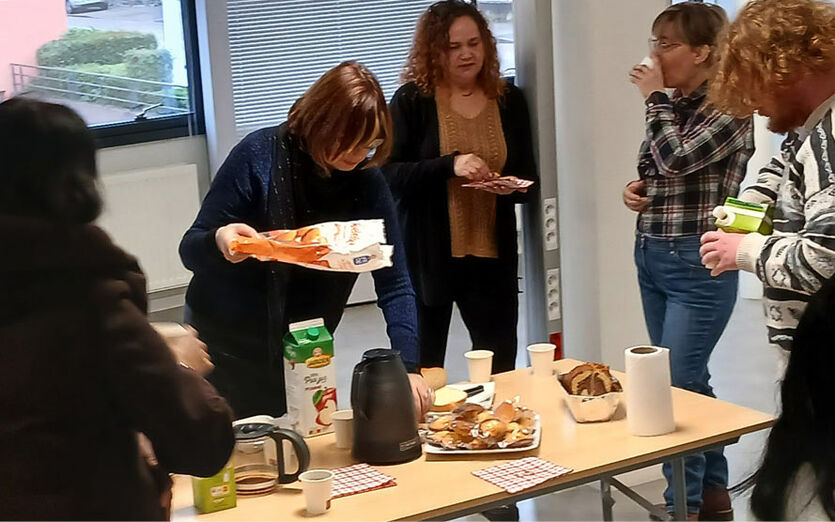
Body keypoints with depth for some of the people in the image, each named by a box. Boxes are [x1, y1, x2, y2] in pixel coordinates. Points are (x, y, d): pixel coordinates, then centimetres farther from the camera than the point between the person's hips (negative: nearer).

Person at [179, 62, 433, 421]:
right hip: (227, 345, -3)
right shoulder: (260, 155, -19)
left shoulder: (366, 181, -11)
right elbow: (191, 250, -16)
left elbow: (394, 285, -12)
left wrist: (408, 369, -24)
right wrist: (219, 241, -39)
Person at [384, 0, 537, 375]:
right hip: (428, 255, -2)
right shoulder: (412, 101, -4)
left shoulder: (509, 100, 6)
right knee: (423, 368, 7)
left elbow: (528, 174, 13)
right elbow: (390, 175, -11)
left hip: (492, 256, 3)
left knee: (501, 369, 4)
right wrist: (450, 165, -24)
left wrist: (513, 185, -10)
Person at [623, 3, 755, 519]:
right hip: (651, 257, 8)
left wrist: (655, 98, -11)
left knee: (677, 386, -6)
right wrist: (634, 189, 2)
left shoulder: (729, 108, -11)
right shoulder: (674, 106, 11)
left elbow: (676, 160, -24)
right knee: (690, 381, 14)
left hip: (696, 265, -8)